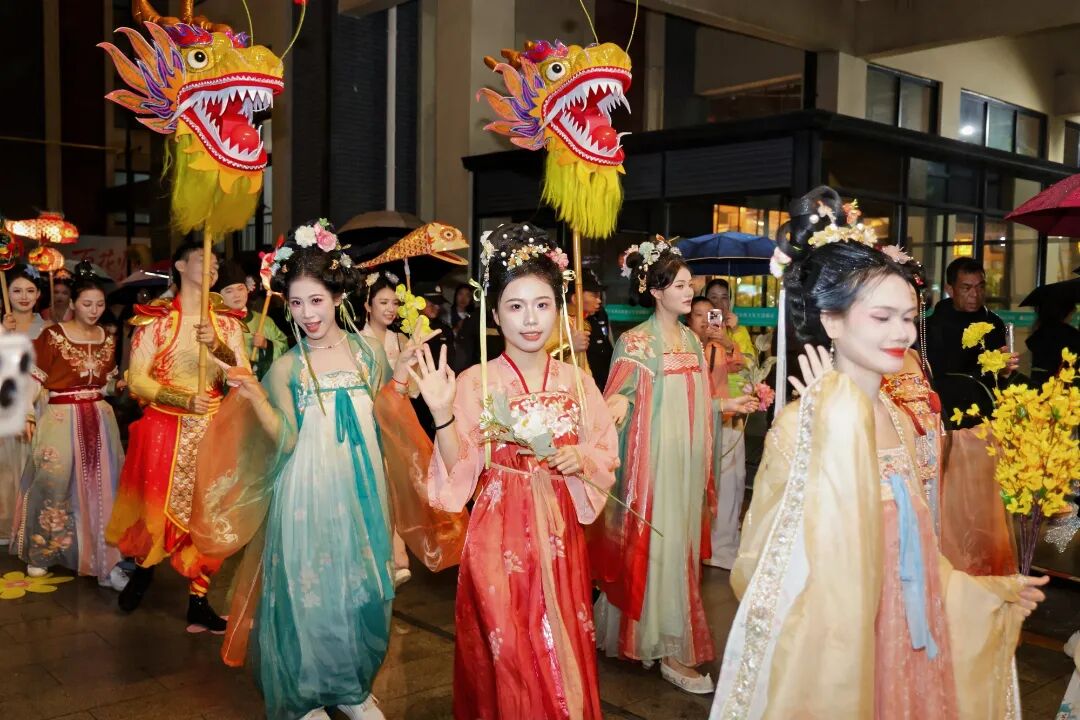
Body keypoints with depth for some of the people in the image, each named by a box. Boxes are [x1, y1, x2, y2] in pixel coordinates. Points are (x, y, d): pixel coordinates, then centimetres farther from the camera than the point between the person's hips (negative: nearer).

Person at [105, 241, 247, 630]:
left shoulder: (226, 322, 5)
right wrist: (184, 399, -17)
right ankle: (143, 569, 38)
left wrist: (217, 346, -21)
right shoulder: (155, 319, -3)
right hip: (164, 431, -2)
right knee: (155, 510, 6)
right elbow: (136, 380, -6)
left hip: (212, 433, 2)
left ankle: (198, 602, 15)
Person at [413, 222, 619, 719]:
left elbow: (605, 458, 9)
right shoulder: (475, 382, -9)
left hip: (559, 536, 3)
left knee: (562, 652, 14)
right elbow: (460, 474, -11)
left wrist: (580, 462, -12)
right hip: (499, 537, -3)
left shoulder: (575, 381, 1)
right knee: (505, 655, 7)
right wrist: (442, 416, -24)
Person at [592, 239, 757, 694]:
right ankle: (672, 651, 6)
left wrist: (727, 404, 10)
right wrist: (620, 406, -32)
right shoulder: (637, 342, -9)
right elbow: (617, 399, -11)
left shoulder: (691, 340, 11)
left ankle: (669, 641, 25)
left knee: (681, 544, 11)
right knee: (659, 547, -3)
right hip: (655, 458, -7)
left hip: (689, 459, 7)